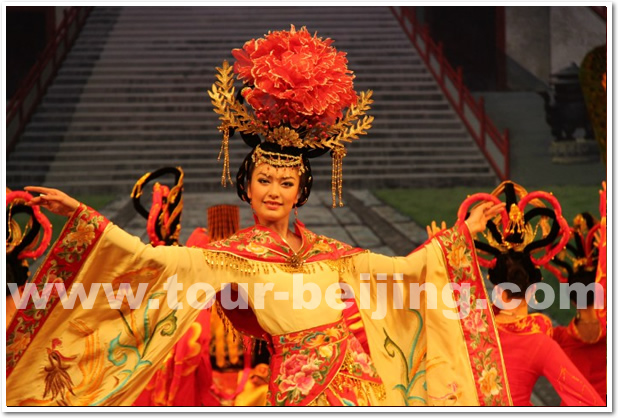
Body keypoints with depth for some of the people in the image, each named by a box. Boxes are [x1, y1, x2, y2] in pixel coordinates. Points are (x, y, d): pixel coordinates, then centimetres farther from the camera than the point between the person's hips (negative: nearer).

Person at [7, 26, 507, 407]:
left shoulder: (327, 252, 14)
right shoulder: (234, 255, 1)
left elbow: (402, 268, 19)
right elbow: (151, 259, -10)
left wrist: (462, 232, 21)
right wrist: (82, 216, -17)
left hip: (362, 379, 4)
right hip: (302, 388, -4)